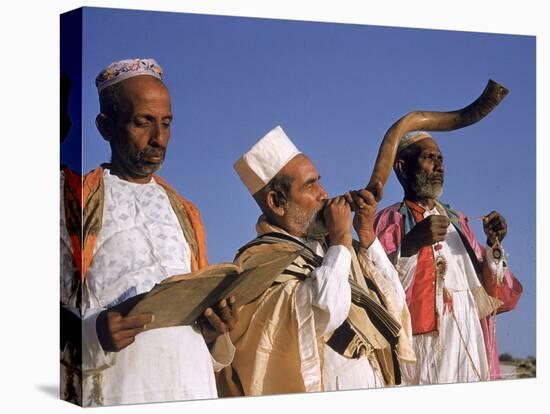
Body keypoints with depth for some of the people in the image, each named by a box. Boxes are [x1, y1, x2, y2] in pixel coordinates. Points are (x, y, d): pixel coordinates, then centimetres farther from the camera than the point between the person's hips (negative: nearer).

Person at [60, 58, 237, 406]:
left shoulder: (185, 214, 19)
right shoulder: (75, 200, 1)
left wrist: (216, 330, 1)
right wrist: (93, 335, -24)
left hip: (194, 389, 5)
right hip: (115, 389, -5)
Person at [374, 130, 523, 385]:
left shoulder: (457, 221, 20)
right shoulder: (390, 221, 1)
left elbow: (497, 296, 16)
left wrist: (494, 246, 0)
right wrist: (411, 244, -25)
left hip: (470, 351, 5)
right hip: (424, 351, -5)